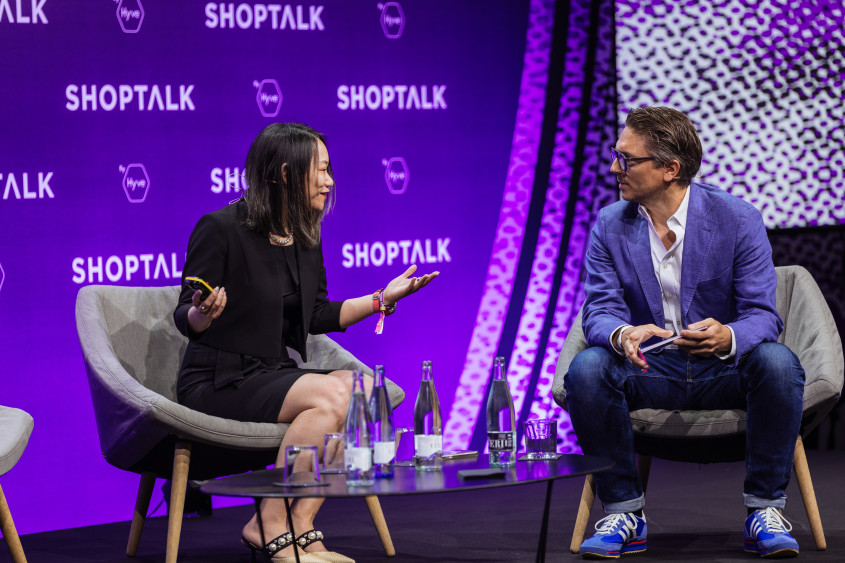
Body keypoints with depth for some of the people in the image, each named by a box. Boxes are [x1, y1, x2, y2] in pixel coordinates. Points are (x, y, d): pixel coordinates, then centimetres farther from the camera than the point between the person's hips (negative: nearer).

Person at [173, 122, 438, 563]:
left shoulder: (306, 238, 11)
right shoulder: (221, 229, -13)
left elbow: (317, 317, 20)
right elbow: (185, 319, -11)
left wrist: (383, 298, 14)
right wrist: (204, 313, -34)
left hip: (274, 374, 8)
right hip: (217, 382, -8)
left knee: (365, 390, -17)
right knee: (329, 395, -29)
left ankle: (301, 526, -17)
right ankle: (268, 526, -19)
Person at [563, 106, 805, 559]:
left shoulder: (737, 219, -9)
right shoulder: (609, 227, -1)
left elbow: (762, 314, -12)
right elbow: (599, 312, -7)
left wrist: (728, 337, -38)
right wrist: (622, 336, -34)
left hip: (722, 371, -2)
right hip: (647, 372, 2)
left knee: (777, 363, -33)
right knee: (586, 368, -29)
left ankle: (764, 509, -17)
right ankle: (624, 512, -14)